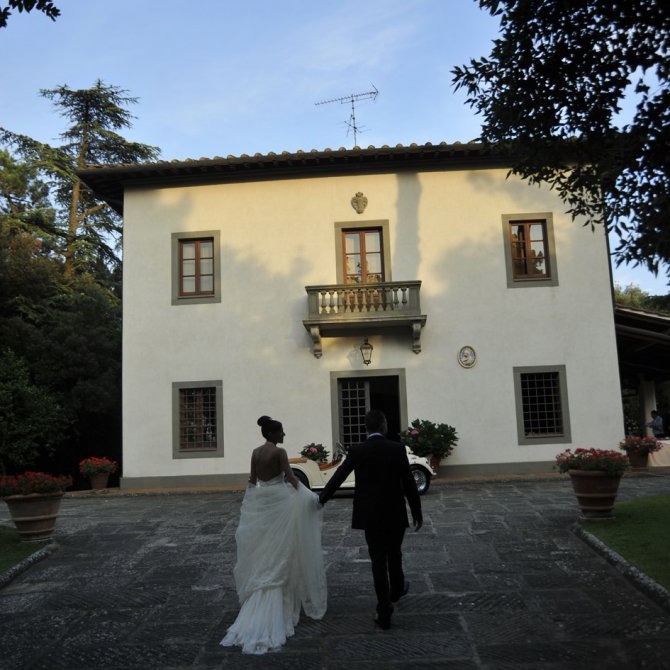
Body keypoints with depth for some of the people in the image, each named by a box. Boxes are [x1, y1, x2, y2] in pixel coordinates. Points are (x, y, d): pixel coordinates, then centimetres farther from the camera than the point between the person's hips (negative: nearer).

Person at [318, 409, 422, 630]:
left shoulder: (356, 451, -7)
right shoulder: (397, 449, -9)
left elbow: (338, 477, 0)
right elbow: (408, 483, -7)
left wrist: (321, 499, 15)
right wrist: (417, 512, 3)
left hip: (370, 516, 0)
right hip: (395, 514, 0)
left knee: (378, 561, 7)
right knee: (394, 554, 22)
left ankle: (384, 612, 5)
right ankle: (397, 589, 47)